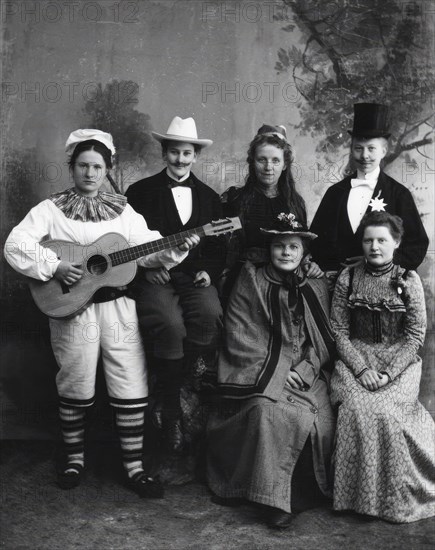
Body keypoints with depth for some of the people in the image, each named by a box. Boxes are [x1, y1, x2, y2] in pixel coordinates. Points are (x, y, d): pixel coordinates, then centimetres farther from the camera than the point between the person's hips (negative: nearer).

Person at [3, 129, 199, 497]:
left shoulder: (122, 210, 11)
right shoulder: (51, 210, 3)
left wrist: (174, 250, -13)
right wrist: (55, 267, -17)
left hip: (117, 307, 2)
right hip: (71, 309, -2)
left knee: (132, 389, 0)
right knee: (76, 388, 9)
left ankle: (134, 466, 12)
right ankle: (75, 457, 30)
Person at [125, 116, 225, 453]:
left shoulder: (209, 197, 18)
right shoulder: (140, 192, 8)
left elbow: (218, 246, 16)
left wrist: (209, 271, -3)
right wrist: (147, 269, -10)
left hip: (196, 277, 3)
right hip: (155, 278, -2)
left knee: (210, 317, -32)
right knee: (170, 326, -32)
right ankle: (171, 412, -11)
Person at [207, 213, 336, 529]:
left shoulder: (317, 289, 15)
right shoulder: (251, 281, 5)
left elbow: (325, 340, 11)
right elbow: (240, 337, -3)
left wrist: (305, 368, -8)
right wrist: (276, 371, -11)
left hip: (305, 374, 3)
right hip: (261, 373, -3)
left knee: (321, 421, -22)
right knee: (268, 411, -32)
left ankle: (318, 488, 6)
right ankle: (273, 499, -22)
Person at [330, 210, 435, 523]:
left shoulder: (408, 280, 2)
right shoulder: (348, 278, 6)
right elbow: (338, 330, 2)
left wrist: (388, 373, -13)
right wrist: (361, 369, -12)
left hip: (400, 364, -1)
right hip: (355, 360, 1)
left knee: (383, 411, -26)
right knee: (356, 409, -26)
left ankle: (397, 498, -5)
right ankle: (357, 494, -9)